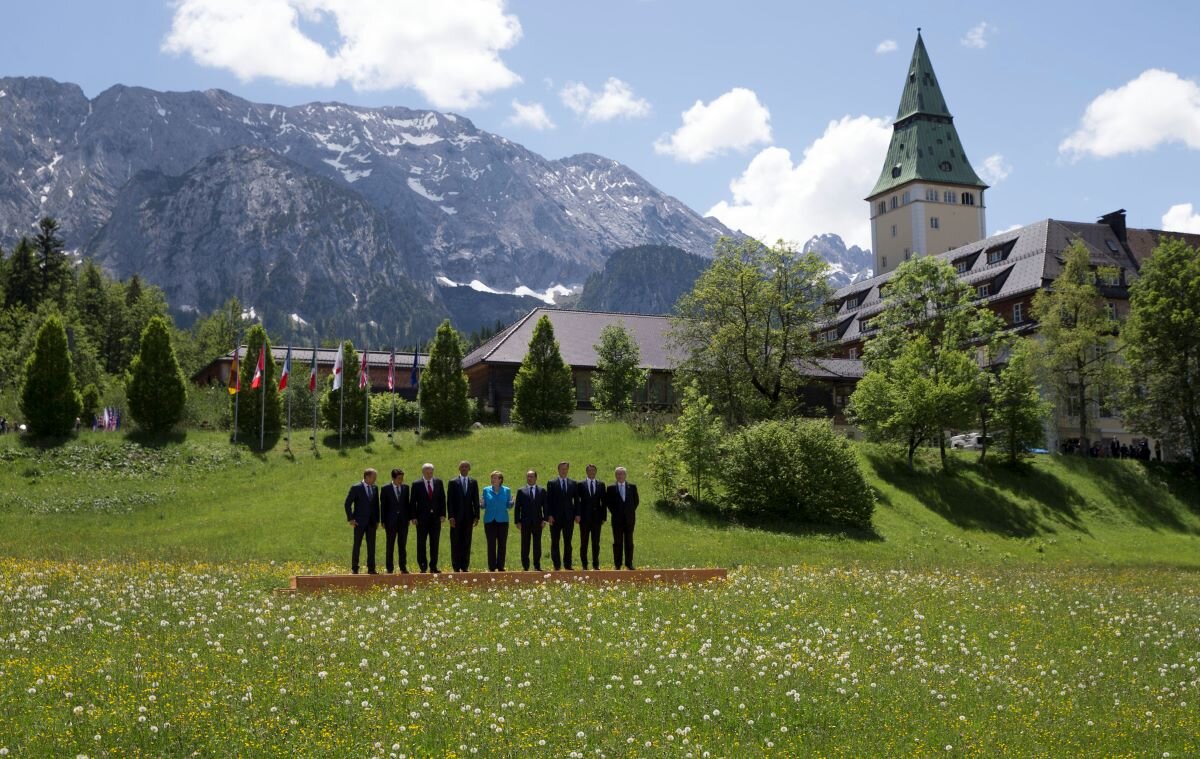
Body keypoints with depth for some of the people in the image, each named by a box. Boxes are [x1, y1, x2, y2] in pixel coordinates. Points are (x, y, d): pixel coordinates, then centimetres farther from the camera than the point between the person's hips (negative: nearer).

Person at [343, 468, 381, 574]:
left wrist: (377, 520, 10)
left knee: (371, 546, 4)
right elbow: (348, 504, -6)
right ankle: (354, 569, 7)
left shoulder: (375, 488, 10)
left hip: (372, 522, 5)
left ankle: (371, 569, 9)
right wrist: (350, 519, -10)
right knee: (357, 546, 0)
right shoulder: (356, 488, -7)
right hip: (360, 522, -5)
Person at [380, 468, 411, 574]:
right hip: (391, 521, -3)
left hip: (403, 520, 3)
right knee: (390, 545, 3)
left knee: (403, 544, 6)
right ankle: (390, 568, 8)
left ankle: (403, 567, 11)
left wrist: (408, 518, 5)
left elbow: (407, 503, 10)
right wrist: (383, 521, -5)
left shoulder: (406, 488, 7)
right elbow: (383, 505, -1)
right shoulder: (385, 489, -3)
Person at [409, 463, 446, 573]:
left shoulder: (438, 482, 6)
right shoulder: (416, 484, -1)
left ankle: (433, 566, 9)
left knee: (435, 543, 4)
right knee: (421, 543, 1)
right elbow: (412, 502, -1)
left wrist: (443, 514, 0)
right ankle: (423, 566, 8)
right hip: (422, 518, -2)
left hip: (436, 517, 2)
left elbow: (442, 499, 8)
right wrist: (413, 517, -8)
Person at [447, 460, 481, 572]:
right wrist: (451, 516, -9)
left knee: (467, 542, 3)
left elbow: (476, 501, 9)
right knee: (455, 542, 0)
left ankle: (464, 566, 7)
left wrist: (476, 516, 1)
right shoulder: (453, 482, 2)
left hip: (469, 517, 2)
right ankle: (456, 567, 3)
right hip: (457, 517, -2)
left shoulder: (473, 483, 10)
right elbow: (449, 501, -1)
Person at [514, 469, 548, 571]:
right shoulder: (521, 491, 6)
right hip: (525, 522, -1)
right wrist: (518, 521, -4)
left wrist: (544, 519, -4)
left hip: (537, 522, 1)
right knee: (525, 545, 2)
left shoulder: (542, 491, 8)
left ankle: (537, 566, 9)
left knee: (537, 545, 3)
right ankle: (525, 566, 7)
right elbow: (517, 507, 3)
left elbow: (545, 506, 6)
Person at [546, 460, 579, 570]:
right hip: (556, 518, -2)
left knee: (568, 542, 4)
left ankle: (567, 564, 9)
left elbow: (576, 500, 9)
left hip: (569, 517, 2)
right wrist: (549, 515, -9)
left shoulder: (573, 483, 9)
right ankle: (557, 565, 6)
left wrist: (577, 514, 0)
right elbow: (548, 501, -1)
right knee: (555, 542, 1)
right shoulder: (551, 483, 3)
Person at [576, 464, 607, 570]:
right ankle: (584, 564, 8)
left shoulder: (601, 484, 8)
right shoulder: (581, 484, 4)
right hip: (585, 517, -1)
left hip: (596, 517, 1)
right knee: (584, 542, 3)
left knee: (596, 542, 3)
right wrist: (578, 515, -5)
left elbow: (603, 501, 7)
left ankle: (596, 564, 8)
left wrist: (604, 517, 1)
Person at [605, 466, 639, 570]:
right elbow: (608, 502, 6)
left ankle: (629, 564, 8)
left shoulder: (632, 487, 6)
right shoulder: (611, 488, 2)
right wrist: (614, 512, 0)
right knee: (617, 542, 1)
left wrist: (631, 511, 3)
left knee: (629, 541, 3)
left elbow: (636, 501, 10)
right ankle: (617, 565, 4)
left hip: (629, 518, 1)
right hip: (617, 519, -1)